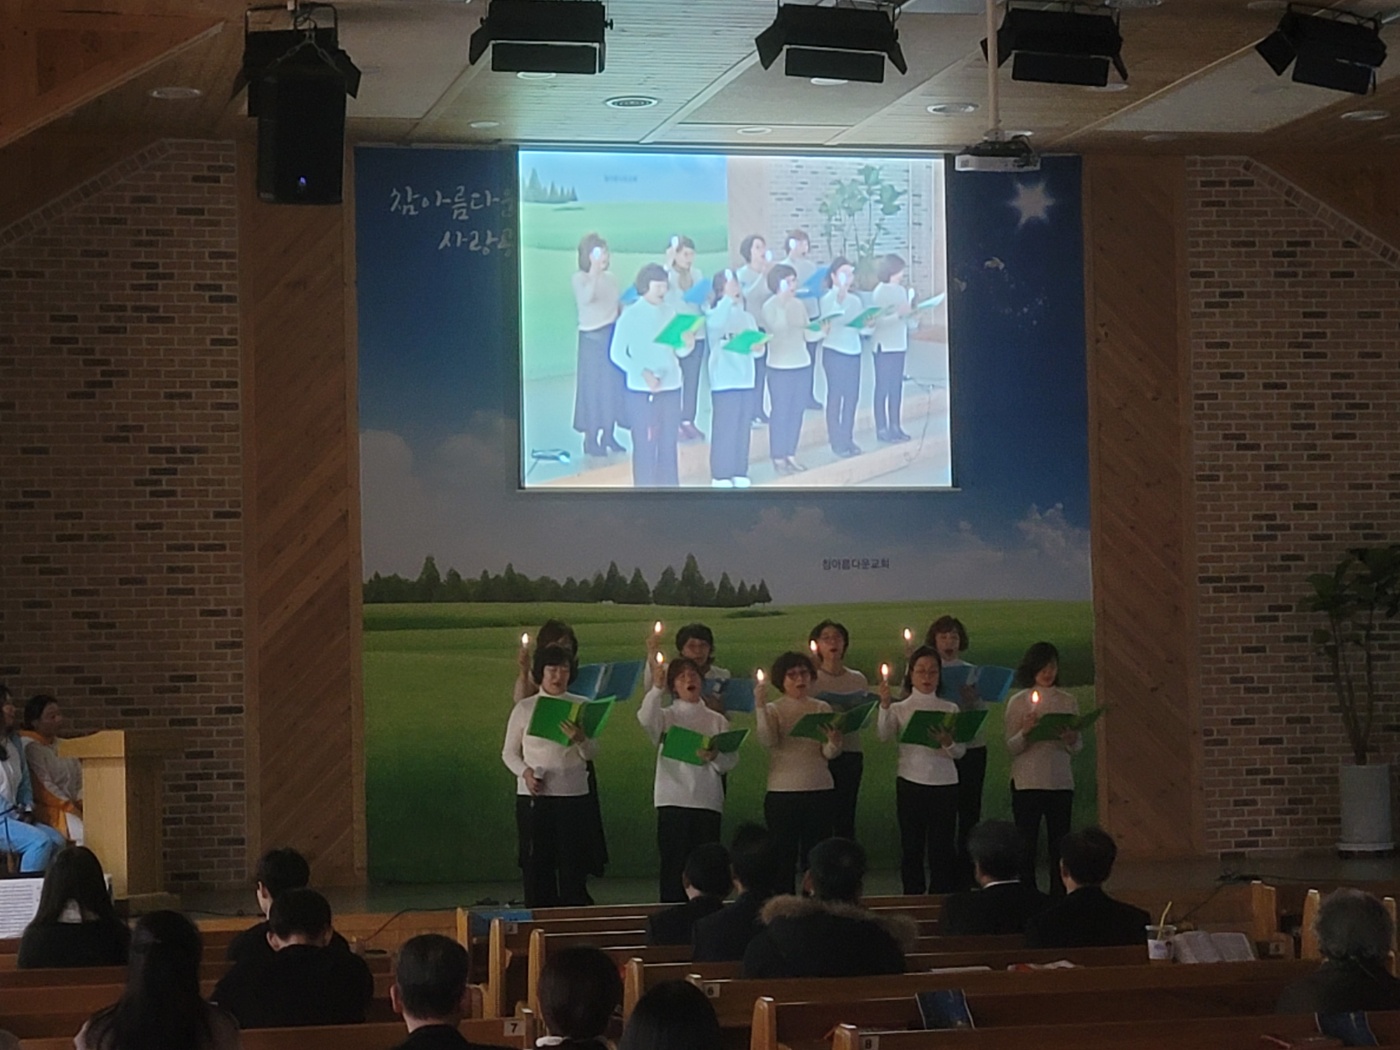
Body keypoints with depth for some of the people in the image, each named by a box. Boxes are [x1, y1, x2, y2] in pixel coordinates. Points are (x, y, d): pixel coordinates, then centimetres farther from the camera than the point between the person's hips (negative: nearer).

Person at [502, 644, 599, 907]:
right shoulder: (525, 708, 5)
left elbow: (592, 753, 3)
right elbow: (509, 752, 9)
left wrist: (580, 739, -18)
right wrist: (525, 772, -10)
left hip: (573, 794, 0)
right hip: (533, 796, 0)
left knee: (573, 864, -1)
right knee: (537, 865, 1)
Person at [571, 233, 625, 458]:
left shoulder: (610, 279, 9)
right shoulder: (580, 278, -9)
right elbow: (586, 298, -30)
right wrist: (594, 272, -40)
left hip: (613, 335, 6)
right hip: (592, 337, -6)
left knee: (614, 385, 7)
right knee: (592, 386, -3)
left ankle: (608, 435, 18)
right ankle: (590, 438, 3)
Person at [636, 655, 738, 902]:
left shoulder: (717, 721, 14)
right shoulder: (666, 717, 7)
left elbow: (730, 762, 6)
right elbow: (646, 719, -17)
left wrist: (715, 756, -13)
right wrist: (657, 687, -20)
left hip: (708, 800, 2)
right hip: (674, 799, -2)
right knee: (674, 866, -3)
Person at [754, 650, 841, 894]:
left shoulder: (822, 709, 9)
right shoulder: (773, 710, 2)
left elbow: (828, 754, 0)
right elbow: (767, 740, -18)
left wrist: (834, 743, -22)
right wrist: (759, 705, -24)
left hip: (819, 791, 2)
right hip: (782, 792, -2)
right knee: (782, 858, -1)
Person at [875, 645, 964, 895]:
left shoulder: (950, 710, 8)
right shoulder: (900, 709, 5)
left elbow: (959, 752, 1)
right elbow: (885, 735, -15)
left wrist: (947, 742, -20)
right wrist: (885, 705, -28)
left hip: (944, 783, 1)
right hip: (911, 782, -1)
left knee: (942, 848, 1)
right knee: (912, 847, 3)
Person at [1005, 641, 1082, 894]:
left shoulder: (1067, 702, 9)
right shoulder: (1018, 702, 2)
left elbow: (1077, 749, 11)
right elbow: (1010, 748, -2)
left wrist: (1072, 740, -11)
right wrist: (1024, 732, -21)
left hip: (1061, 782, 2)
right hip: (1026, 784, -2)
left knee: (1059, 845, 3)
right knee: (1026, 846, -2)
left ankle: (1059, 898, 8)